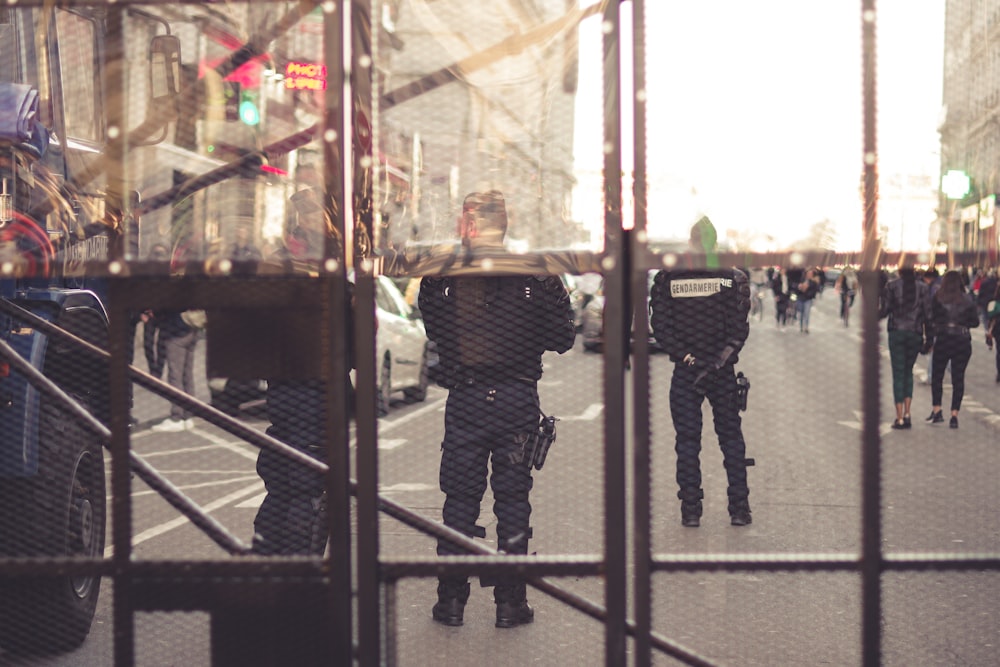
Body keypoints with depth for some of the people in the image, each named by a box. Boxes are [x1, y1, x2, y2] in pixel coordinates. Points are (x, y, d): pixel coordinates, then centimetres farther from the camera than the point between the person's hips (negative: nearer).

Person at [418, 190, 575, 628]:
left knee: (459, 497, 10)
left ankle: (451, 600, 13)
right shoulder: (538, 275, -6)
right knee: (513, 497, 9)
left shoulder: (441, 277, -7)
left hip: (465, 400, 0)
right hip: (519, 400, 0)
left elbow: (433, 332, 7)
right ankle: (510, 601, 11)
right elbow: (562, 340, -2)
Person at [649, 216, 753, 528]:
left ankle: (690, 510, 4)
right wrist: (718, 362, -8)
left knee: (687, 440, 6)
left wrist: (686, 358, -5)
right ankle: (740, 508, 10)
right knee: (731, 438, 10)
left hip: (684, 373, 0)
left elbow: (660, 326, -6)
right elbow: (739, 329, -8)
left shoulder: (666, 278, -3)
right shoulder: (734, 278, -3)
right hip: (724, 373, 0)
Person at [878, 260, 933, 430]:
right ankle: (907, 414, 8)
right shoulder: (923, 288, 2)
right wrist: (929, 338, 7)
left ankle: (900, 418, -2)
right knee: (908, 372, 18)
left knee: (898, 374, 2)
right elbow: (928, 315, 1)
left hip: (896, 333, -2)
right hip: (915, 333, 2)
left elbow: (884, 310, -3)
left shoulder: (891, 285, -3)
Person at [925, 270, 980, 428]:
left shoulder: (937, 298, -6)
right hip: (963, 342, 1)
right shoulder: (968, 300, -1)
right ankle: (954, 415, 2)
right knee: (958, 378, 5)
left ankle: (937, 410, 4)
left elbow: (931, 320, -7)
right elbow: (975, 322, 3)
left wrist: (928, 341, 1)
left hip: (943, 340, -1)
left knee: (937, 376, 12)